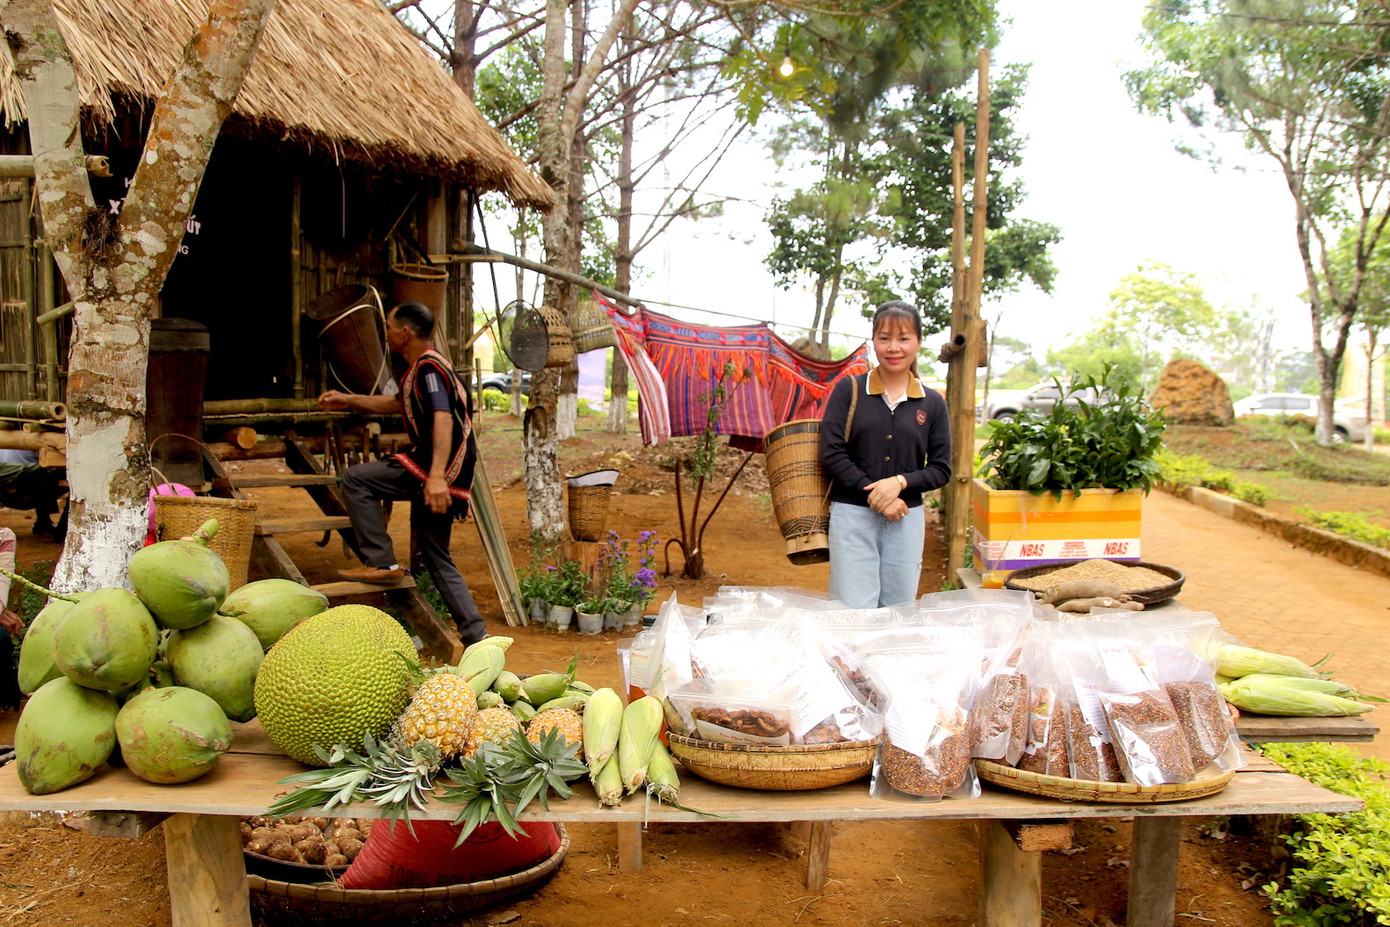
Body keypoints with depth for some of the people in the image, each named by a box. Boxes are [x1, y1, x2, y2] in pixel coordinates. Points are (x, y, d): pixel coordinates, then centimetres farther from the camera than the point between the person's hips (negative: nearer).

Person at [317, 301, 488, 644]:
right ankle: (476, 635, 12)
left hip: (439, 471, -10)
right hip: (441, 477, 10)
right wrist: (349, 400, 41)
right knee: (437, 560, 13)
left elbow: (443, 418, -26)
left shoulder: (428, 366, -11)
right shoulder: (420, 368, 21)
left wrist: (436, 477, -37)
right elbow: (399, 404, 40)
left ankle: (381, 563, -5)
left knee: (356, 479, -6)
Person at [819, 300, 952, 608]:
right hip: (852, 515, -2)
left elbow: (941, 469, 6)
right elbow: (831, 453, -6)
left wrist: (900, 482, -12)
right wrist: (873, 494, -13)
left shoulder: (932, 403, 6)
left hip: (907, 520, 3)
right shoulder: (849, 390, 0)